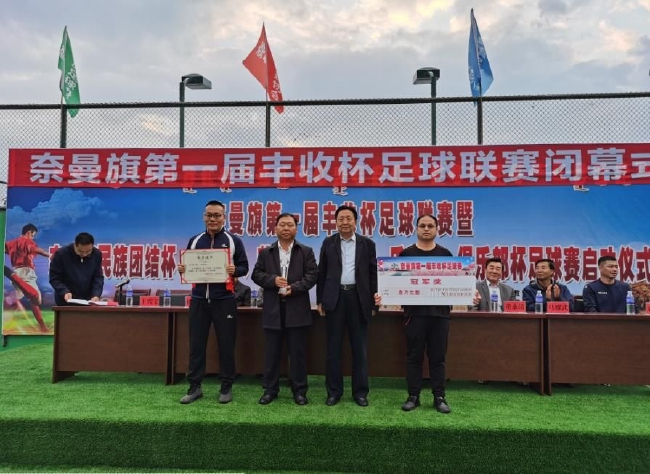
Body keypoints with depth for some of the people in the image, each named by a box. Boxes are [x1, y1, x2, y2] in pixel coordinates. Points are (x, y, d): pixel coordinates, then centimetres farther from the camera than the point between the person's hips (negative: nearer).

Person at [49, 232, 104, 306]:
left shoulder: (97, 254, -7)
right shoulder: (61, 254, -15)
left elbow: (98, 277, -2)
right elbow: (54, 278, -10)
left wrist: (96, 295, -18)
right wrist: (64, 292, -27)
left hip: (88, 300, 3)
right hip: (66, 301, -3)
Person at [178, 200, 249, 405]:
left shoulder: (234, 241, 1)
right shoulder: (195, 240, 11)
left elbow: (244, 267, 1)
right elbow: (187, 265, 15)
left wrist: (234, 270, -20)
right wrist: (182, 269, -7)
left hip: (224, 300, -3)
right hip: (199, 299, 3)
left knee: (226, 344, 5)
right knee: (196, 344, 8)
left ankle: (226, 387, 17)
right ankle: (195, 386, 20)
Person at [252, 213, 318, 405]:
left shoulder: (306, 251, 6)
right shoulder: (266, 252, 10)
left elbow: (312, 275, -3)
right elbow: (256, 274, 4)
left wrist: (294, 288, -17)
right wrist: (273, 280, -14)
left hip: (297, 308, -1)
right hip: (273, 308, 1)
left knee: (298, 352, 5)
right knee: (272, 352, 8)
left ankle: (299, 390, 17)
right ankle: (270, 389, 20)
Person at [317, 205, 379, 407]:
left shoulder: (367, 244, 5)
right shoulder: (328, 243, 7)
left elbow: (373, 273, 6)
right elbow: (321, 273, 7)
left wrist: (375, 298, -1)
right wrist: (320, 300, 2)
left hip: (358, 298, 0)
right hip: (334, 298, 1)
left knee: (360, 348, 6)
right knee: (333, 348, 6)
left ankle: (360, 392, 18)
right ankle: (334, 391, 18)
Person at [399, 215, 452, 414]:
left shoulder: (445, 254, 8)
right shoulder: (406, 254, 4)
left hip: (440, 312, 1)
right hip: (415, 312, -1)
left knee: (438, 357, 7)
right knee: (414, 356, 6)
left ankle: (439, 397, 16)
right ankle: (413, 396, 16)